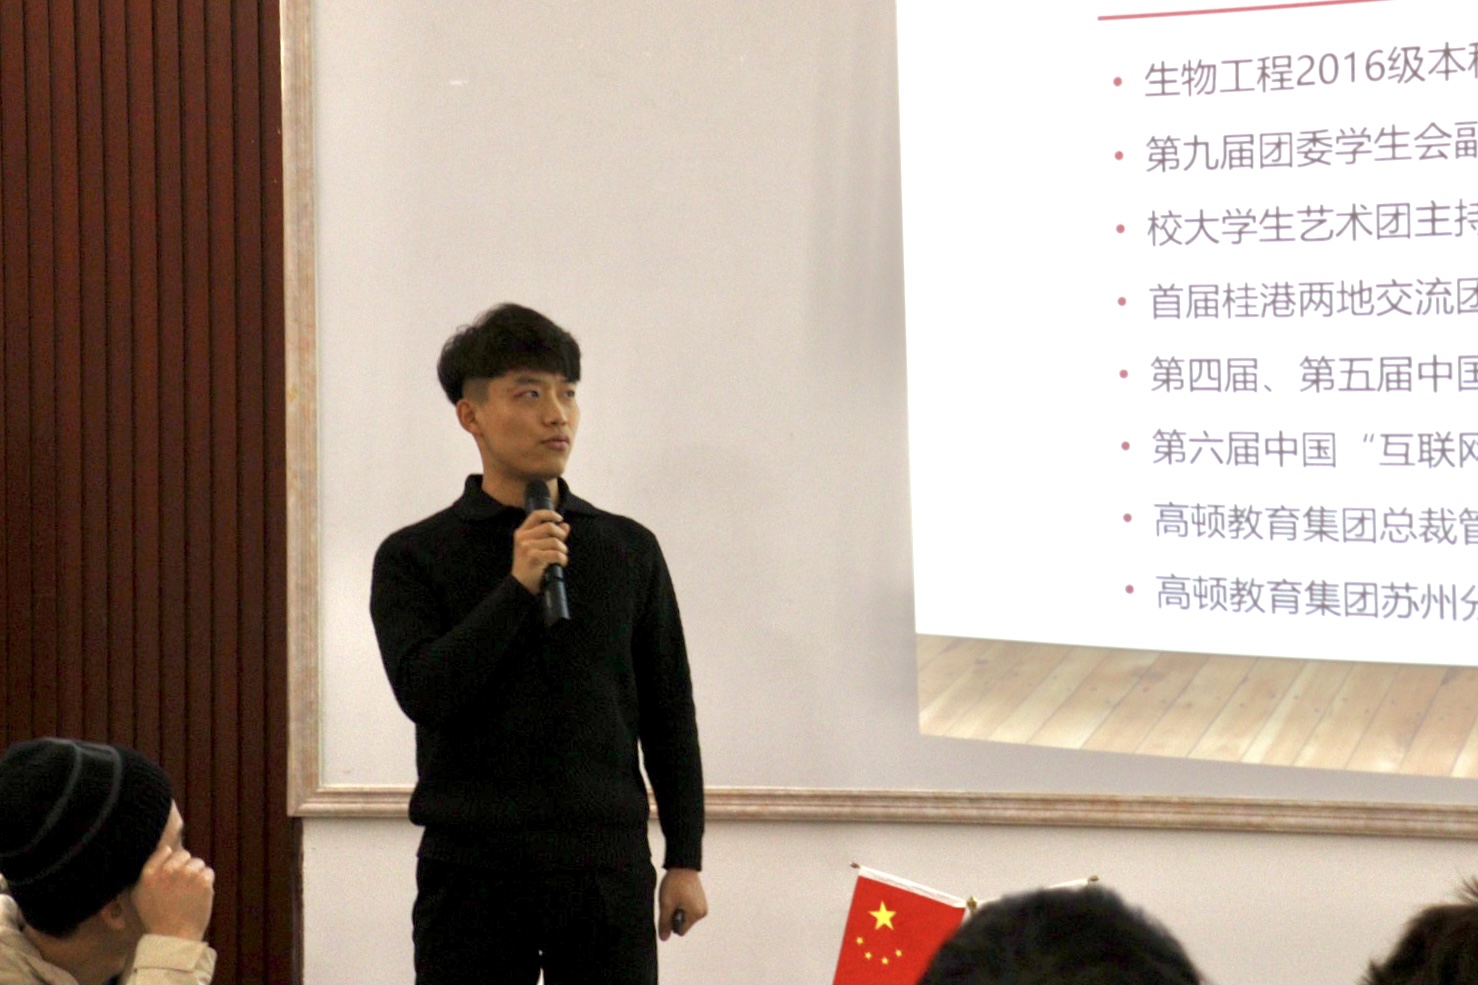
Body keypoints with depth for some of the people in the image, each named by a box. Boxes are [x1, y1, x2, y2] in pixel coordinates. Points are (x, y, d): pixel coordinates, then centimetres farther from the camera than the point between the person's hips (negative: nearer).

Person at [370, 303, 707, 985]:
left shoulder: (629, 550, 9)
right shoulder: (414, 557, 2)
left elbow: (669, 715, 12)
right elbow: (423, 691, -12)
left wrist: (685, 860, 8)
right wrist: (517, 588, -16)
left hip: (606, 867, 2)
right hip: (472, 869, -2)